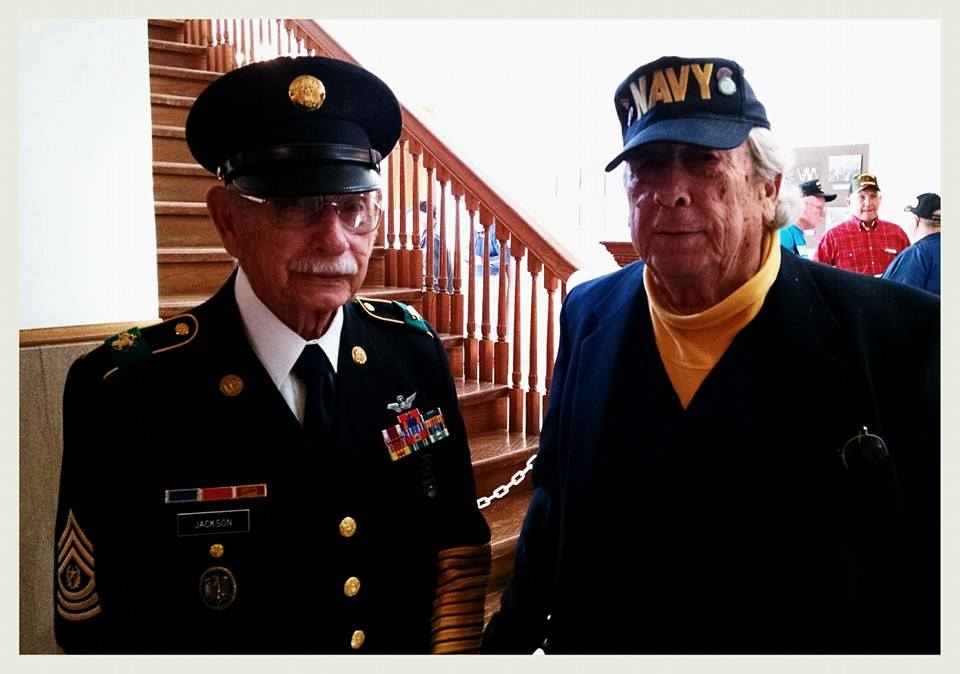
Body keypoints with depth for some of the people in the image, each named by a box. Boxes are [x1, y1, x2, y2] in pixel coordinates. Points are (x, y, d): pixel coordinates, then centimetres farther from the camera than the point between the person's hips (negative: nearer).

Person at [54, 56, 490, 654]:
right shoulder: (127, 392, -23)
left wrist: (453, 647, -17)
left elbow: (460, 548, -6)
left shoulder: (415, 351, -14)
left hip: (409, 651, 3)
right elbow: (94, 632, -17)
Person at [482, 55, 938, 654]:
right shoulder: (589, 316, -8)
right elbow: (554, 508, 1)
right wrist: (511, 639, 5)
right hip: (598, 647, 4)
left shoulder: (900, 335, -20)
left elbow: (935, 571, -14)